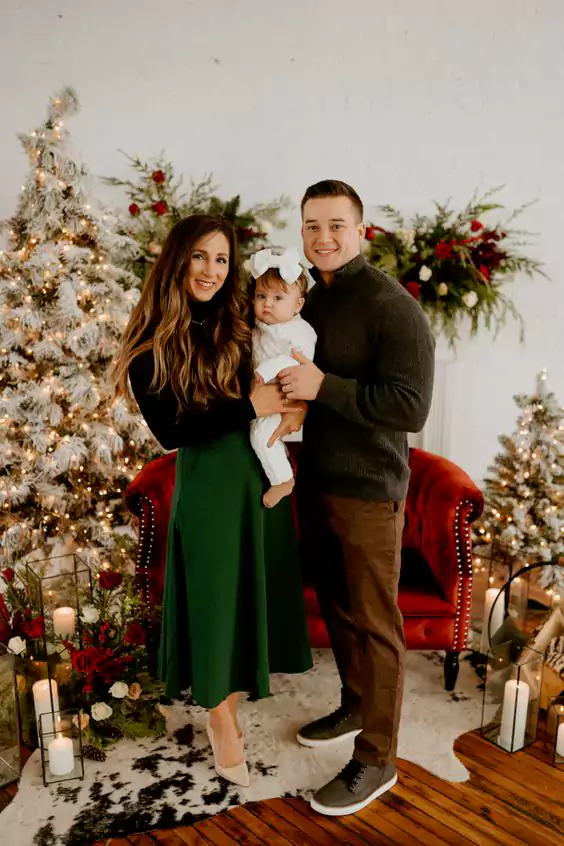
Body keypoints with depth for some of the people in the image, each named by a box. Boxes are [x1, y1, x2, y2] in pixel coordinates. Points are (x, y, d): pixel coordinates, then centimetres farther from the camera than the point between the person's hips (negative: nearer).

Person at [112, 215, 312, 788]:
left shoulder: (242, 323, 2)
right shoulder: (151, 346, -8)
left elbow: (282, 383, 12)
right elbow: (169, 431, -13)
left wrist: (290, 404, -11)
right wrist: (247, 406, -19)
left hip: (263, 478, 4)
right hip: (208, 486, -4)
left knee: (255, 595, 14)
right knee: (216, 599, 9)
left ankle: (229, 703, 39)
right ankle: (220, 722, 33)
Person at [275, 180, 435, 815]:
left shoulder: (391, 306, -15)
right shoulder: (308, 301, 9)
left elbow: (411, 407, -22)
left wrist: (322, 387, -24)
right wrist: (291, 403, 1)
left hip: (368, 490, -7)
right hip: (314, 480, 8)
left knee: (373, 623, 4)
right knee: (334, 606, 20)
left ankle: (377, 759, 20)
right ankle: (355, 706, 41)